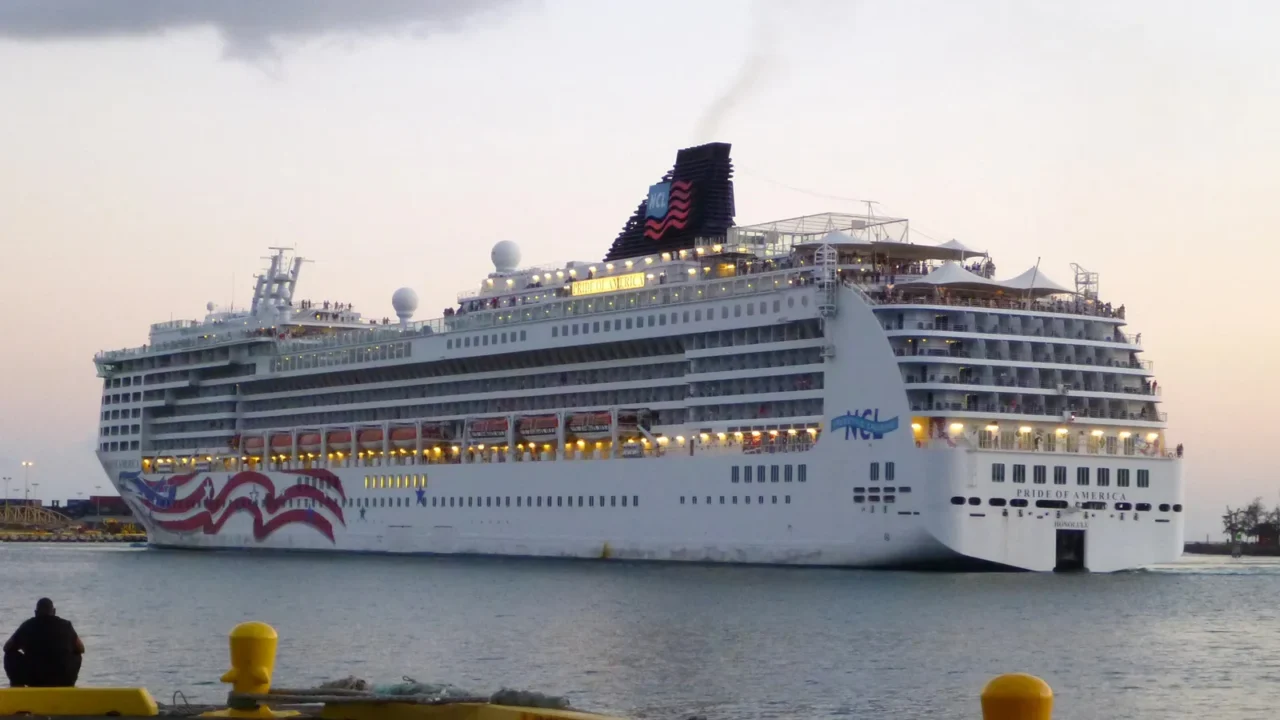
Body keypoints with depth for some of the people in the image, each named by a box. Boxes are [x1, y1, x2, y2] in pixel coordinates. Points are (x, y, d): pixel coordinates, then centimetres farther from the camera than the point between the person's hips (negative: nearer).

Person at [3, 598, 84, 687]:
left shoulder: (28, 626, 8)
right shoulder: (65, 625, 9)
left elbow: (7, 647, 20)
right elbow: (80, 649, 22)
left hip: (34, 680, -1)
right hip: (63, 681, 1)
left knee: (10, 655, 23)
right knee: (76, 656, 33)